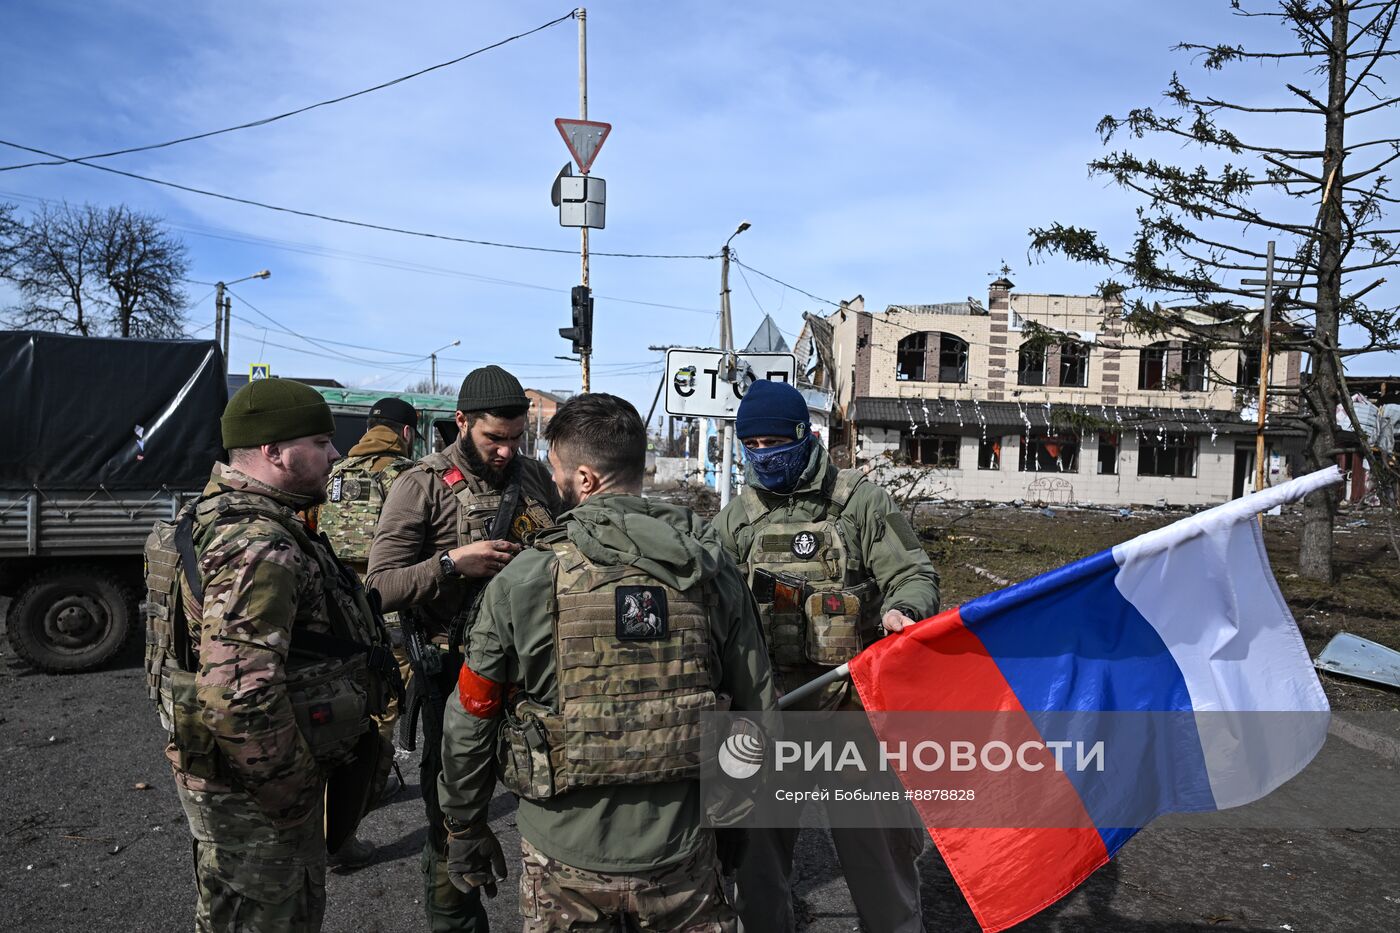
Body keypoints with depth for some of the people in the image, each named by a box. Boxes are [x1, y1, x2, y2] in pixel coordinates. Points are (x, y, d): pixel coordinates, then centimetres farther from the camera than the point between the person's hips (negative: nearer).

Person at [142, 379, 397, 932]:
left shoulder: (216, 514, 8)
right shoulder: (258, 548, -27)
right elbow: (238, 695, -35)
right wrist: (294, 792, -21)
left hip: (225, 774, 10)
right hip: (253, 791, -10)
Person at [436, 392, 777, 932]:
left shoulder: (523, 581, -12)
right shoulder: (711, 570, -6)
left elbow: (469, 726, -4)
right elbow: (758, 711, -2)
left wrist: (464, 832, 11)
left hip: (565, 864, -1)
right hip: (683, 857, 2)